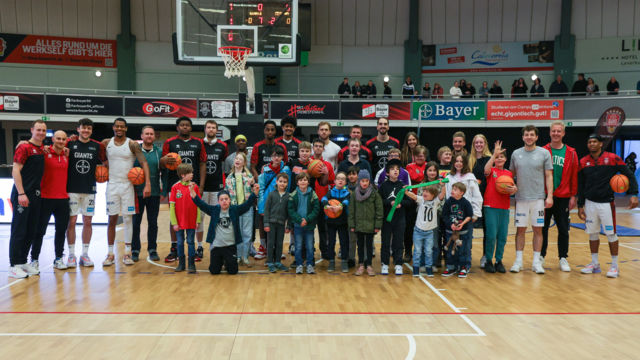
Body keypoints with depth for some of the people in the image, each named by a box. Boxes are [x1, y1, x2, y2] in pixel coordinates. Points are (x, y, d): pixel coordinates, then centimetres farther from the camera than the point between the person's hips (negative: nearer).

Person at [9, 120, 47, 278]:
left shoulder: (44, 149, 13)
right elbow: (15, 171, -12)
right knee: (18, 230, -4)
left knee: (31, 231, 11)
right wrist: (21, 193, -19)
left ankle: (23, 262, 22)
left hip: (36, 194, 7)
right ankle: (14, 266, 3)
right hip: (22, 195, -7)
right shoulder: (24, 147, -7)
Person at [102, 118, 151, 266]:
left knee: (128, 218, 0)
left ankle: (127, 253, 7)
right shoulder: (106, 143, 6)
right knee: (112, 219, 3)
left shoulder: (132, 144, -3)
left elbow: (144, 163, -9)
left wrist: (148, 183, -19)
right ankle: (110, 254, 10)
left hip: (127, 185, -2)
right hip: (112, 185, 2)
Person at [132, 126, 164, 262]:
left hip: (154, 193, 1)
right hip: (137, 193, -1)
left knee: (153, 223, 8)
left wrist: (164, 191, 0)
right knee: (135, 222, 5)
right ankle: (135, 250, 16)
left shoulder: (159, 153, 5)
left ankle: (152, 249, 18)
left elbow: (164, 173, 6)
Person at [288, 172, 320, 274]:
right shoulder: (293, 195, -2)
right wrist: (300, 220, -16)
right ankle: (299, 265, 17)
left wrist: (307, 219, -16)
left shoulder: (313, 195, -2)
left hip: (309, 225, 0)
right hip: (297, 225, 0)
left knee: (310, 246, 6)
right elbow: (291, 210, -4)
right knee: (298, 246, 7)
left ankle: (310, 265, 17)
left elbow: (316, 209, -4)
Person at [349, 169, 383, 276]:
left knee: (369, 245, 8)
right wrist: (352, 225, 0)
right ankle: (361, 265, 20)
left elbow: (379, 209, -4)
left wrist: (378, 225, -7)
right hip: (358, 225, 2)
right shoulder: (354, 193, 1)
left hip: (370, 225, -2)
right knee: (360, 245, 11)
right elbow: (351, 210, 4)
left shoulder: (374, 193, -5)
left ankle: (369, 265, 18)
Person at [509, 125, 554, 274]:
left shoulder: (544, 153, 1)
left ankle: (536, 262, 11)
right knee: (520, 229, 4)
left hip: (539, 198, -1)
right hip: (521, 198, 1)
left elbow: (549, 176, 0)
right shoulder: (516, 154, 7)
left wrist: (550, 196, -8)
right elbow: (512, 174, 15)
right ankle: (518, 261, 12)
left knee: (538, 229, 3)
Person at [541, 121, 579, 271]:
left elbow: (574, 176, 4)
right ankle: (541, 256, 19)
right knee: (543, 228, 7)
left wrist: (573, 196, 0)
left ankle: (563, 258, 18)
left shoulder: (571, 153, 3)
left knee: (563, 229, 6)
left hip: (563, 197, 1)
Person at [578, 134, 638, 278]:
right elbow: (580, 185, 9)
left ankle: (614, 266, 13)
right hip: (590, 203, 3)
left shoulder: (612, 158, -5)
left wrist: (633, 194, -13)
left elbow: (629, 175, -2)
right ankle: (595, 264, 22)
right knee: (593, 234, 9)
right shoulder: (583, 162, 4)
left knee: (611, 234, 1)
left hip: (606, 203, -3)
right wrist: (580, 205, 7)